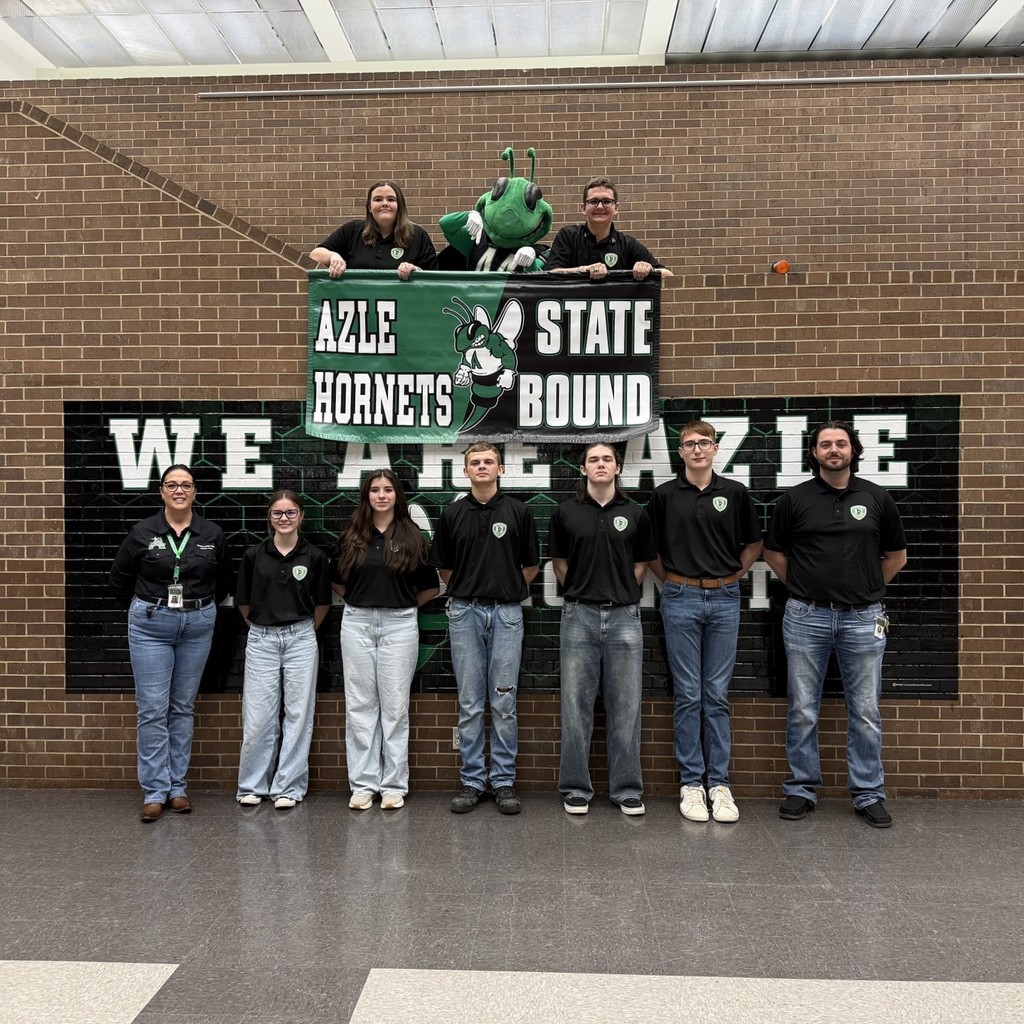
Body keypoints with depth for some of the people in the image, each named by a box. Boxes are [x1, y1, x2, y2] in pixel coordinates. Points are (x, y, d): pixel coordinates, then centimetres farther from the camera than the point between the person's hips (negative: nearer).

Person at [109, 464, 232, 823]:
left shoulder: (212, 534, 0)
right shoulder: (142, 532, -3)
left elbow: (225, 580, 14)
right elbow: (119, 579, 7)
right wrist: (145, 609, 10)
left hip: (198, 626, 2)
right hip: (151, 626, -1)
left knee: (183, 708, 10)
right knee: (152, 709, -2)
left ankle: (177, 786, 19)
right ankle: (155, 791, 7)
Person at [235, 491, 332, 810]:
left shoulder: (315, 556, -1)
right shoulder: (254, 555, 0)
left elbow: (322, 603, 10)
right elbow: (244, 602, 10)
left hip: (300, 639, 0)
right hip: (261, 640, 1)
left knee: (298, 714, 4)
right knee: (257, 717, 4)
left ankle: (288, 786, 15)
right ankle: (252, 785, 20)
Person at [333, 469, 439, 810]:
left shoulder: (411, 535, 2)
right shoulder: (352, 536, 7)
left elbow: (430, 586, 6)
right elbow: (337, 581, 17)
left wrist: (403, 602, 5)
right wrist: (360, 600, 8)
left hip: (399, 625, -2)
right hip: (357, 623, 2)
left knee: (395, 705, 2)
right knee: (359, 705, 5)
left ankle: (394, 785, 12)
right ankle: (362, 784, 14)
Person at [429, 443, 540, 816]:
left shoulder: (517, 511, 1)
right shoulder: (452, 514, 4)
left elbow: (531, 566, 9)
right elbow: (444, 568, 14)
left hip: (506, 613, -1)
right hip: (465, 613, 1)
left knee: (504, 702, 3)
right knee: (469, 703, 6)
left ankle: (504, 781, 14)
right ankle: (472, 780, 15)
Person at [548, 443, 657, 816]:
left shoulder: (635, 514, 4)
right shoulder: (565, 513, 2)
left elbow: (641, 564, 13)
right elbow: (559, 562, 11)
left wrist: (621, 593, 7)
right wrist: (582, 592, 10)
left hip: (624, 616, 1)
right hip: (579, 616, 0)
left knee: (625, 705, 6)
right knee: (576, 704, 4)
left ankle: (627, 788, 17)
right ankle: (575, 787, 16)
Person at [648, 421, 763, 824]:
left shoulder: (735, 493, 4)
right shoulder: (664, 495, 2)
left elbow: (753, 543, 15)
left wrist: (733, 575, 5)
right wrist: (670, 580, 5)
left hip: (724, 600, 1)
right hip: (681, 600, -1)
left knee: (717, 696, 6)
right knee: (688, 696, 3)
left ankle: (719, 783, 15)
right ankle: (690, 782, 13)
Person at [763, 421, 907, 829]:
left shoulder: (876, 498, 4)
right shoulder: (795, 499, 1)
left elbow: (896, 555, 14)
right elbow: (773, 551, 10)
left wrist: (866, 588, 10)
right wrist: (803, 588, 7)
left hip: (863, 618, 1)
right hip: (806, 617, 0)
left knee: (865, 712, 7)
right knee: (803, 711, 6)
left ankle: (868, 794, 20)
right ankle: (801, 789, 20)